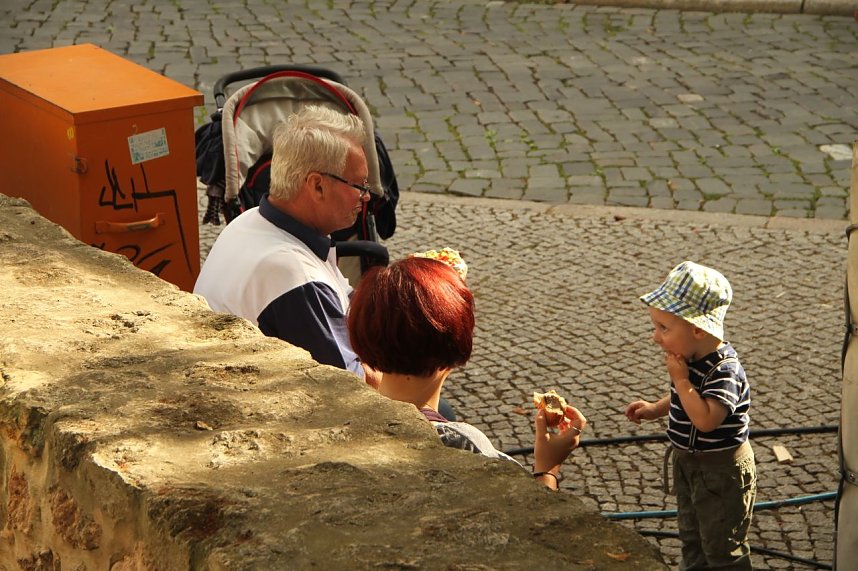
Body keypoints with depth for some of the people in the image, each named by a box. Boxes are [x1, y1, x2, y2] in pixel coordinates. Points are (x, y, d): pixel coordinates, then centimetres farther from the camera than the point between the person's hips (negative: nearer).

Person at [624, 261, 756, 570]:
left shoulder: (724, 371, -30)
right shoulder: (691, 359, -3)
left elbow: (705, 419, -41)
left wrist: (680, 378, -33)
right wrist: (655, 409, 4)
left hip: (721, 468, -9)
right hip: (688, 461, 9)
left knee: (721, 546, 7)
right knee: (691, 535, 24)